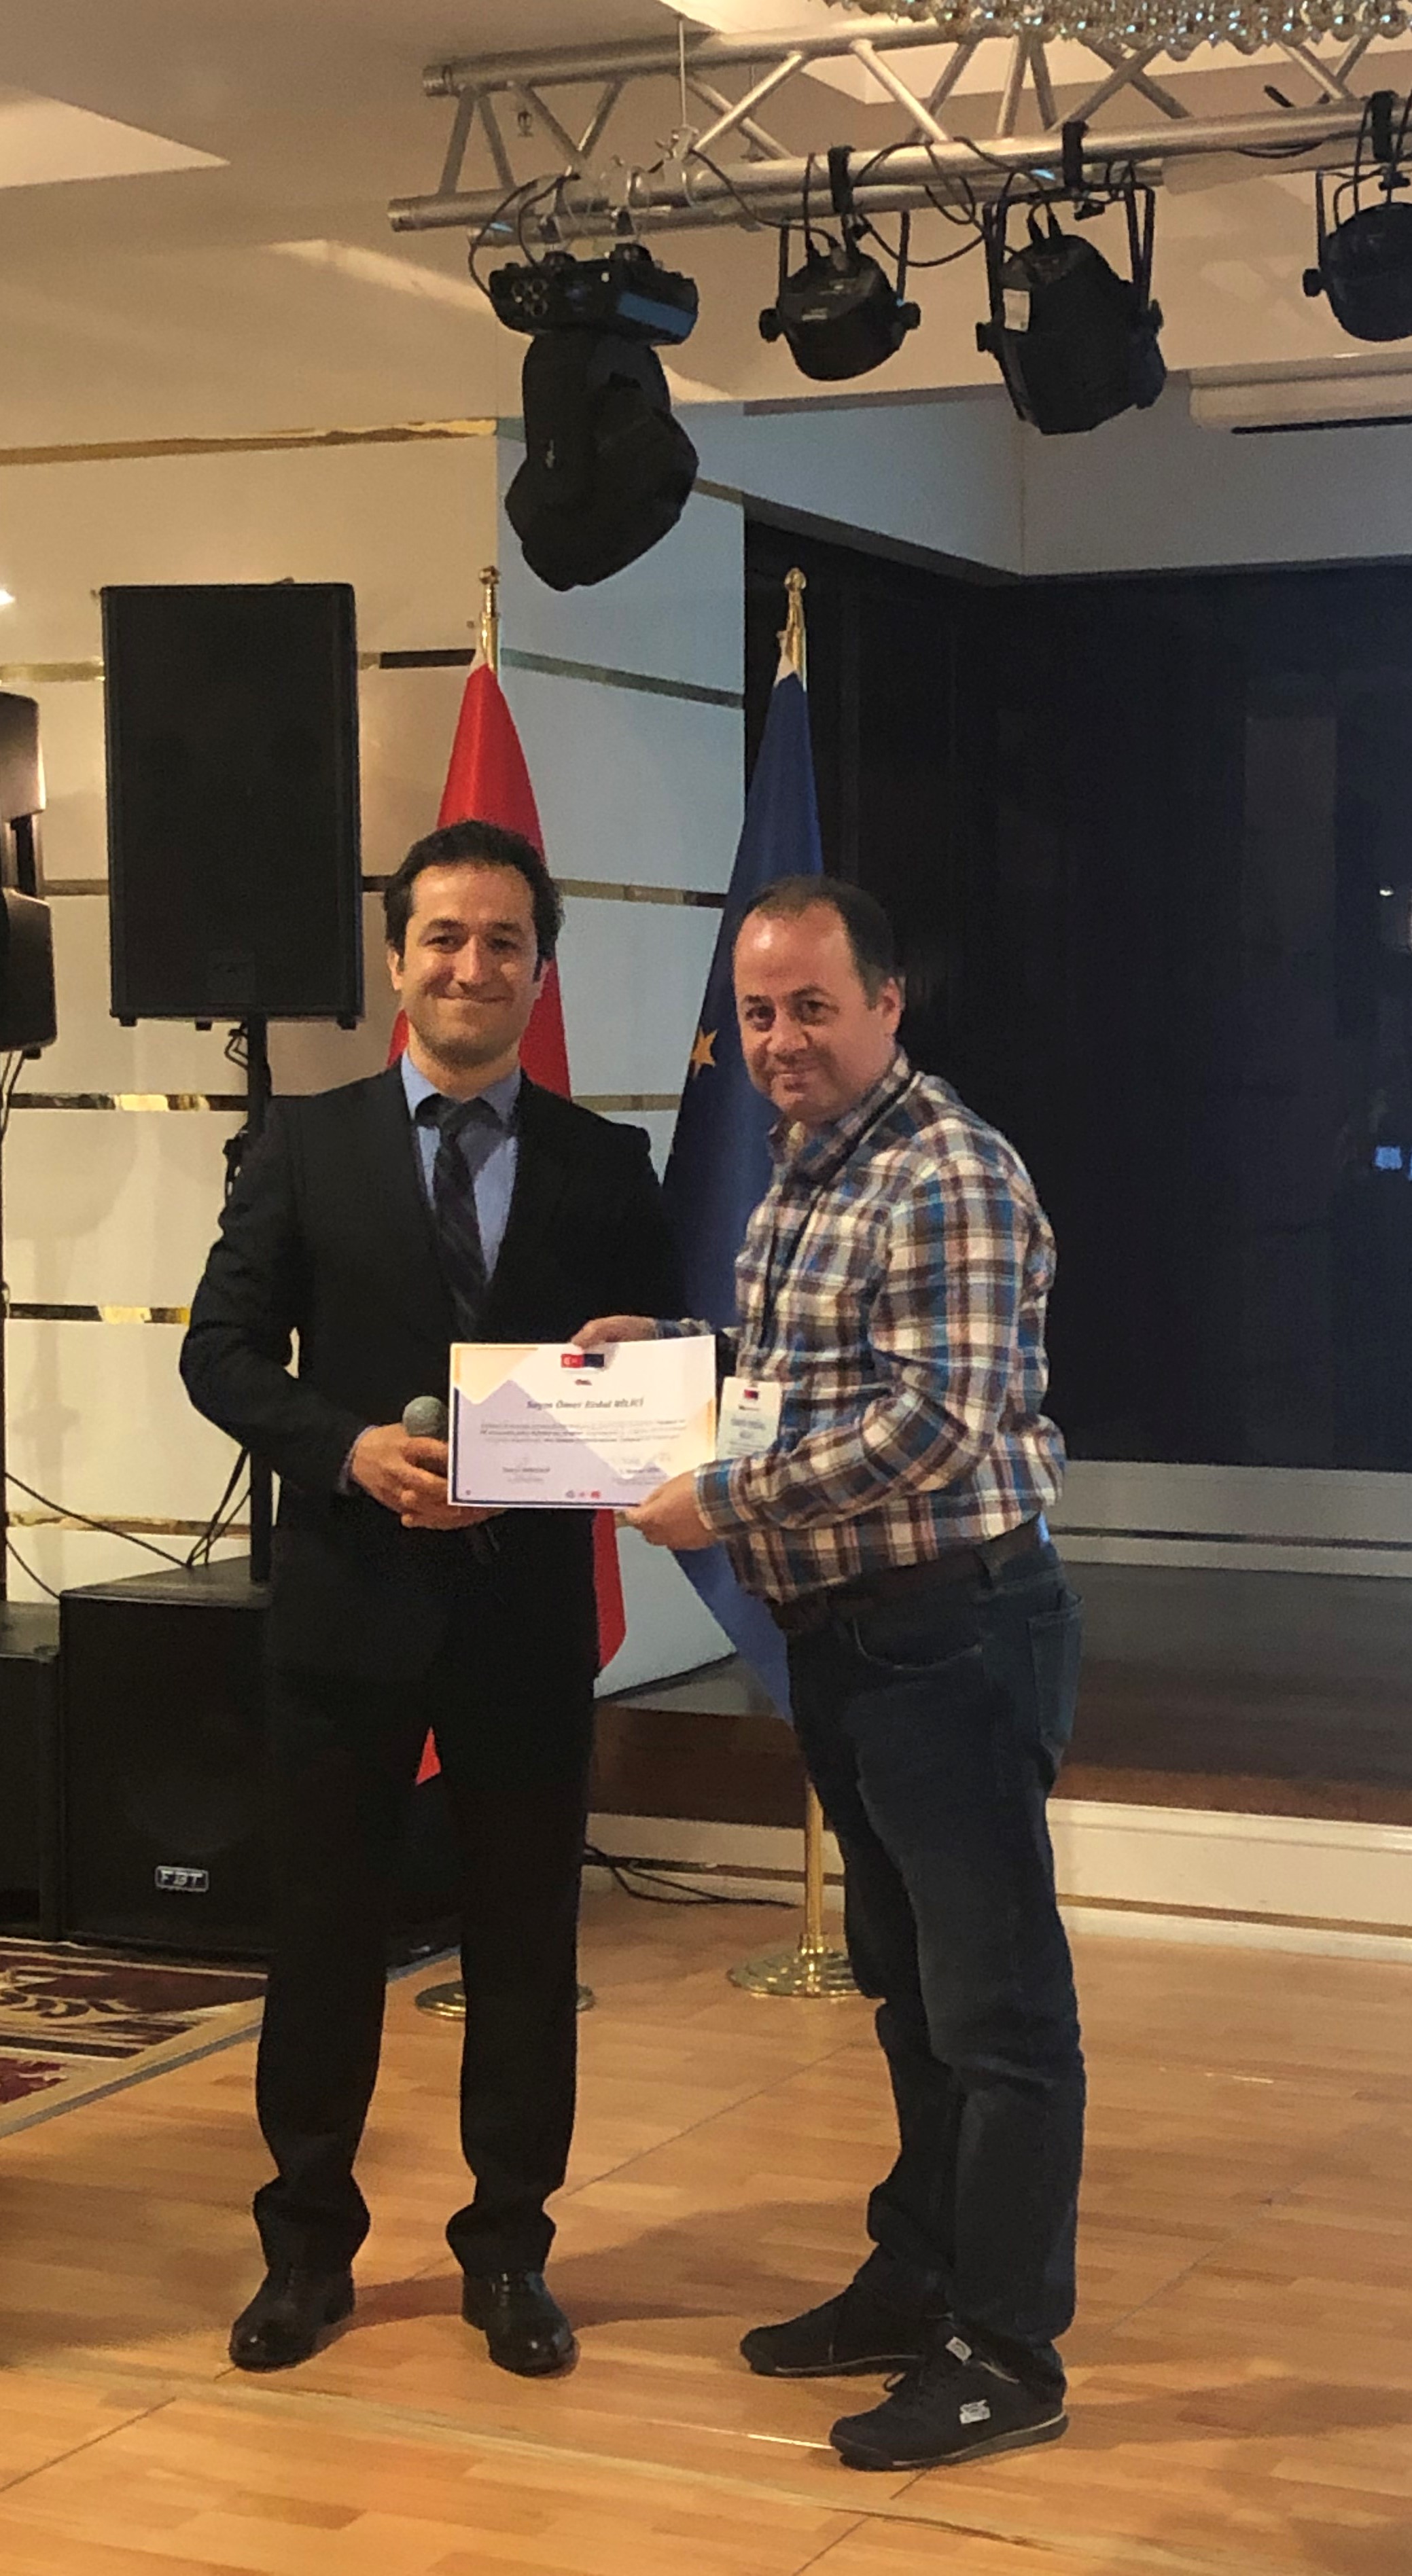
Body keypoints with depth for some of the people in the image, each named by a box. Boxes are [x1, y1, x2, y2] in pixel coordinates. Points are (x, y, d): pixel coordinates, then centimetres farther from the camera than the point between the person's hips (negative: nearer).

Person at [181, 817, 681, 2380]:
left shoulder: (603, 1167, 6)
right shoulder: (306, 1148, 3)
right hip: (349, 1599, -1)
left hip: (528, 1605, 1)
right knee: (323, 1934, 8)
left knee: (524, 1943, 8)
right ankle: (307, 2244, 23)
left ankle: (508, 2250, 23)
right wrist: (350, 1449, -16)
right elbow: (222, 1352, 0)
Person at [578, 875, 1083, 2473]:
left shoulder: (947, 1177, -16)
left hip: (953, 1628, -10)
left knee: (995, 1999, -3)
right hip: (842, 1632, 10)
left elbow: (936, 1426, -24)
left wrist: (726, 1503, -19)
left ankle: (1005, 2354, 4)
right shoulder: (801, 1176, 14)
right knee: (908, 1983, 19)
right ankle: (919, 2282, 30)